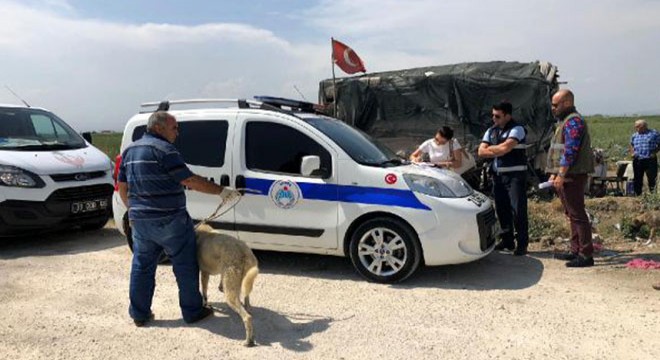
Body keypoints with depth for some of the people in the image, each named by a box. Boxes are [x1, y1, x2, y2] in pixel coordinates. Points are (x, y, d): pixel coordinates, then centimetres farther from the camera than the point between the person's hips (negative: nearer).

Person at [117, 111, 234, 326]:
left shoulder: (130, 150, 12)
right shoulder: (163, 149, -13)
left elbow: (122, 186, 17)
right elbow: (190, 181, -18)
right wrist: (221, 191, -13)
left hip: (140, 220, 8)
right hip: (169, 220, -7)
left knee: (142, 266, 16)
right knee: (185, 266, 6)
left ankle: (139, 314, 25)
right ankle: (192, 312, 15)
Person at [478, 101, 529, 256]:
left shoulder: (517, 129, -7)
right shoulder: (491, 131, 12)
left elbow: (505, 147, -21)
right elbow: (481, 151, 4)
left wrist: (491, 148, -3)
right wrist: (499, 150, -8)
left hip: (515, 175, -6)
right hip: (498, 175, 7)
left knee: (518, 209, -7)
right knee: (502, 209, 11)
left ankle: (522, 244, 2)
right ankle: (507, 240, 23)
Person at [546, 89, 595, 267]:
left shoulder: (573, 121, -12)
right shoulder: (565, 121, 21)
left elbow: (570, 151, -20)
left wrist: (561, 175, -21)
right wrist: (554, 174, 20)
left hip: (572, 176, -11)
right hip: (566, 176, 11)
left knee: (577, 214, -9)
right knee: (572, 214, 14)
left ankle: (586, 255, -5)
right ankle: (575, 251, 22)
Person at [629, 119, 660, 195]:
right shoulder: (634, 135, 11)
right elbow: (631, 145, 23)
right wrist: (632, 152, 4)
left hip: (650, 160, -3)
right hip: (637, 160, 3)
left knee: (652, 178, -2)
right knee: (637, 178, 8)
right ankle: (637, 194, 18)